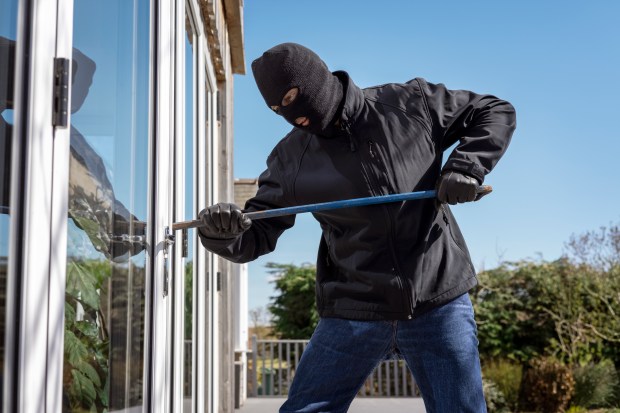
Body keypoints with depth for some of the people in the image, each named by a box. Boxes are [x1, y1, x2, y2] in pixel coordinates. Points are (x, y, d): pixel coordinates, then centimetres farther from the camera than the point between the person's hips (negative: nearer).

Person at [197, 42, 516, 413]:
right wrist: (222, 234, -23)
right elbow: (255, 238, 0)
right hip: (352, 312, 1)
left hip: (439, 302, -1)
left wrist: (467, 166, -9)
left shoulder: (411, 104, -1)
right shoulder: (291, 159, 1)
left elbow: (496, 112, 9)